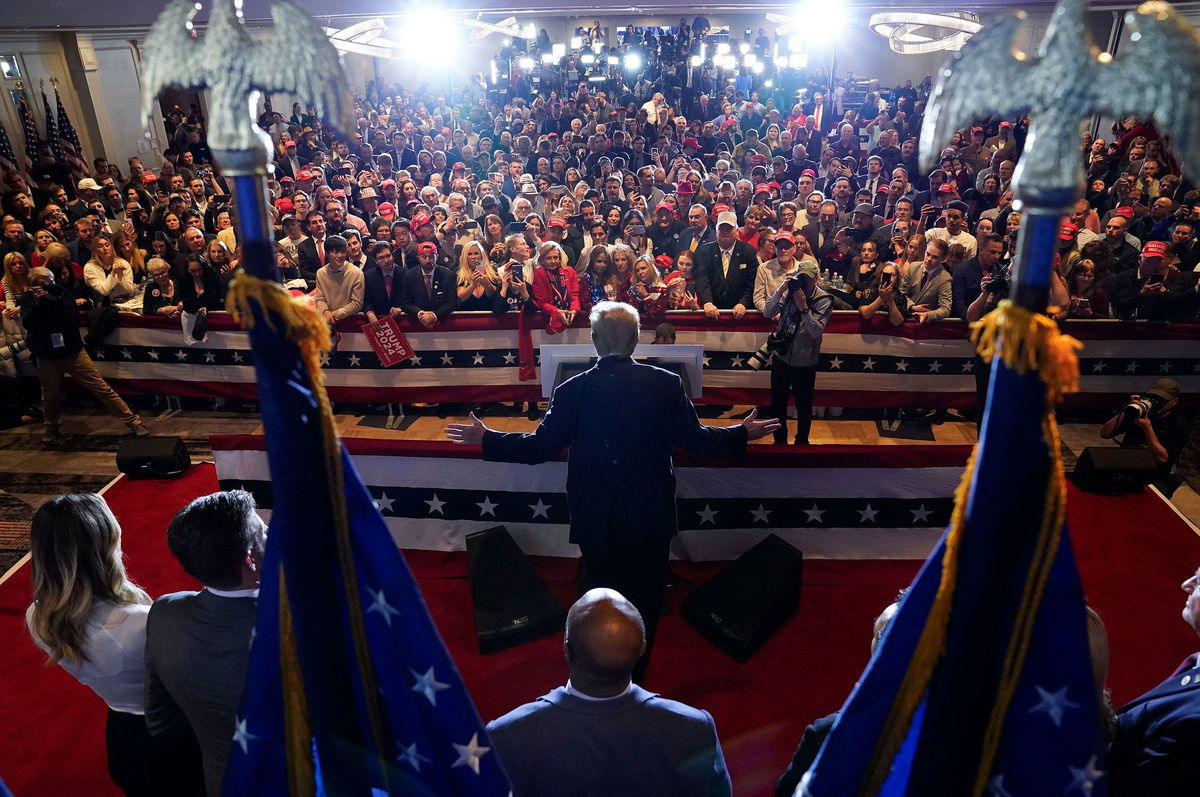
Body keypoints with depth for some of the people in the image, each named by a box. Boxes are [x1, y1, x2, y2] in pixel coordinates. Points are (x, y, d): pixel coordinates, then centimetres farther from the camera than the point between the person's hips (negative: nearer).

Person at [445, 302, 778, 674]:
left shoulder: (572, 390, -12)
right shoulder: (666, 383, -11)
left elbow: (539, 446, -8)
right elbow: (694, 439, -8)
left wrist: (485, 439, 7)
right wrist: (743, 433, 9)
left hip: (595, 517, 1)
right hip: (650, 515, 0)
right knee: (645, 595, 17)